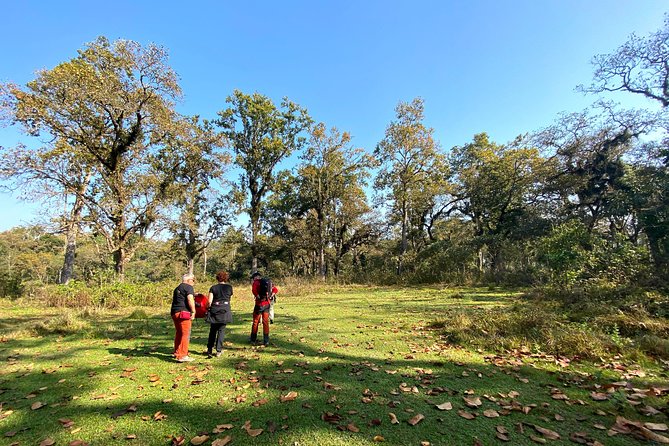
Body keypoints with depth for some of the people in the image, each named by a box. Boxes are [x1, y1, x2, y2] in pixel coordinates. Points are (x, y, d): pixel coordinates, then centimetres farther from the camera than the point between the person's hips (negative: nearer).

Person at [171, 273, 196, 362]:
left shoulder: (177, 288, 21)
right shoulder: (188, 287, -7)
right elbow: (190, 299, -18)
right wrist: (193, 311, -14)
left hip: (174, 312, 9)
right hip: (183, 312, -9)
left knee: (179, 333, 21)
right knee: (186, 334, -5)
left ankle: (177, 352, 33)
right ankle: (182, 356, -6)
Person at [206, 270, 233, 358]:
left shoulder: (213, 288, 1)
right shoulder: (229, 287, 3)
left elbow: (209, 301, -4)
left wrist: (209, 307, 15)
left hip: (214, 311, 1)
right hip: (225, 311, -1)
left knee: (212, 331, 15)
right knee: (221, 330, 8)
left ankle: (209, 350, 20)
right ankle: (218, 350, 8)